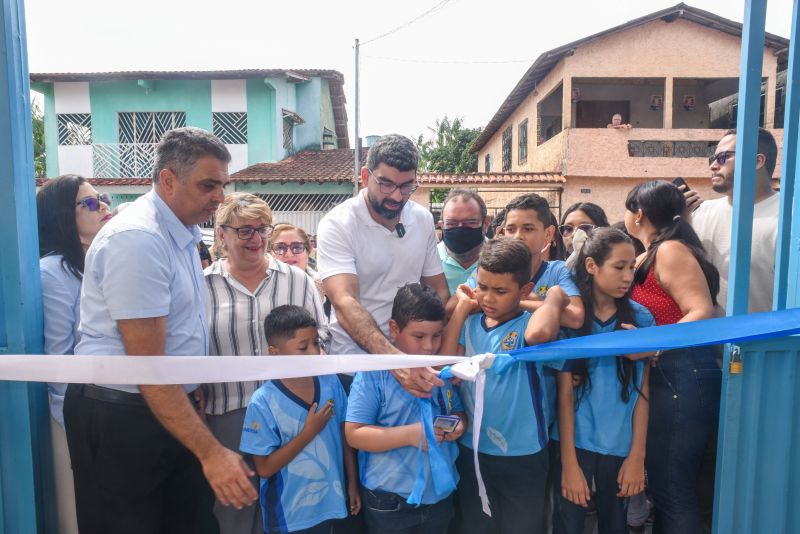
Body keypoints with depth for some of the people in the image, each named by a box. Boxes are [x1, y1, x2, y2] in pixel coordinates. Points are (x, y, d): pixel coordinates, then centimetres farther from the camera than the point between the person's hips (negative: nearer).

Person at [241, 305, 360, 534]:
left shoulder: (331, 383, -8)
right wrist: (309, 432, -22)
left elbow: (344, 435, 3)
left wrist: (352, 483, 6)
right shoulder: (263, 403, -19)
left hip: (331, 502, 4)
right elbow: (265, 468, -16)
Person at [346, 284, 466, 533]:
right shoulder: (373, 374, -16)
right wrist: (410, 435, -25)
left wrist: (458, 424, -10)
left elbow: (458, 412, 14)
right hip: (389, 500, -5)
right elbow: (354, 434, -17)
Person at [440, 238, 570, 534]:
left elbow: (540, 333, -42)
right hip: (471, 451, 4)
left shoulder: (528, 325, -16)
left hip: (523, 456, -3)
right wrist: (461, 309, -11)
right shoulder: (470, 324, -2)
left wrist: (554, 297, -21)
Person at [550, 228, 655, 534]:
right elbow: (565, 393, -8)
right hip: (575, 442, -2)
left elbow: (641, 392, 0)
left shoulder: (640, 319, -2)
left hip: (620, 445, 2)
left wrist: (637, 456, -3)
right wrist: (569, 462, -10)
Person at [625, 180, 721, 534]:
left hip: (682, 378, -9)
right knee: (663, 485, 17)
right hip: (663, 377, 9)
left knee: (671, 490, -2)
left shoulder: (671, 250, -9)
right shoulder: (647, 258, 17)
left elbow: (703, 313, -19)